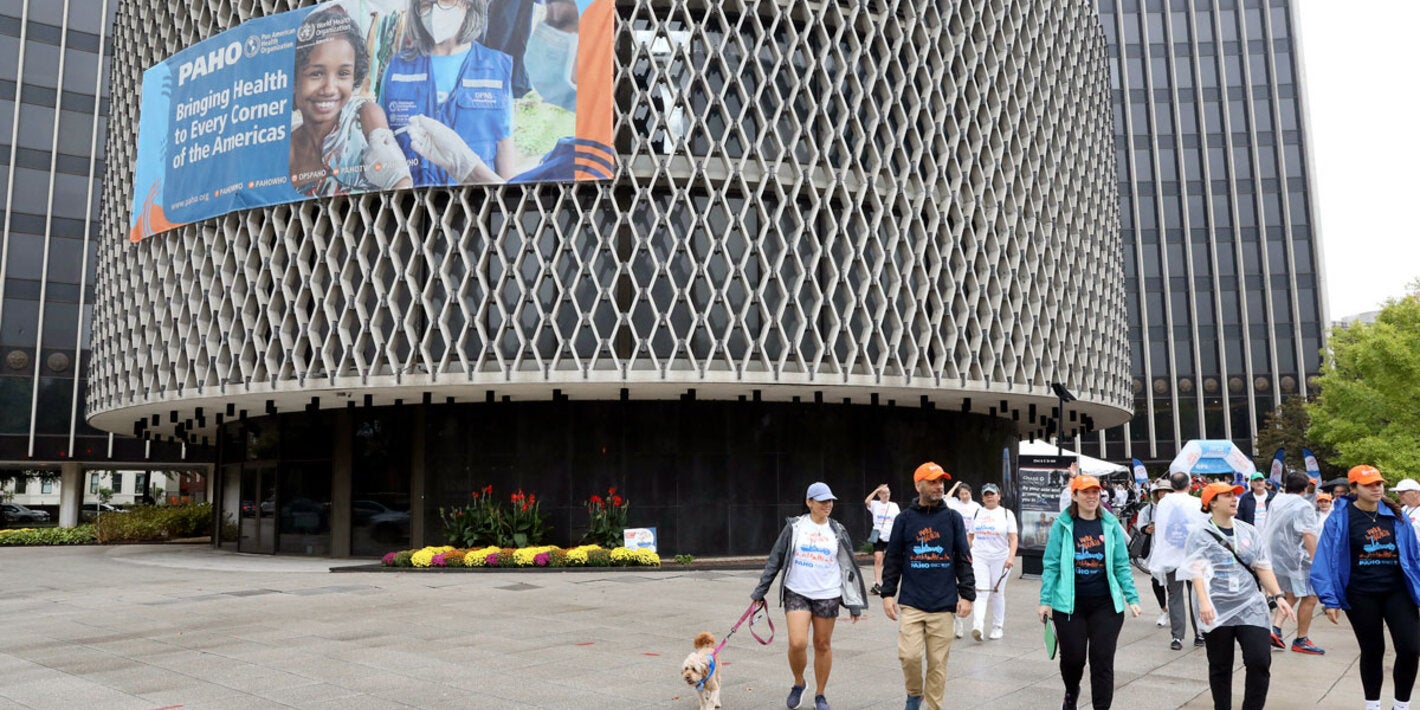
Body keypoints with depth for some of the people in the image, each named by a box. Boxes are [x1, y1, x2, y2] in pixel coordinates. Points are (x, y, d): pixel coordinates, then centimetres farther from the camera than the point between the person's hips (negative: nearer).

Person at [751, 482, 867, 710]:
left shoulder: (838, 531, 5)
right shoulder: (794, 527, 0)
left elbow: (849, 567, 8)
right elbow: (775, 560, 3)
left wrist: (855, 604, 6)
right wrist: (760, 591, 1)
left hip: (827, 595, 2)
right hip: (796, 593, -2)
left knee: (823, 645, 7)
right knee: (797, 643, -13)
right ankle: (798, 684, 16)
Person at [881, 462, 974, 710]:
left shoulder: (953, 518, 5)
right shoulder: (905, 519, 5)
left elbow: (964, 559, 6)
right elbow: (893, 559, 6)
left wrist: (967, 595, 0)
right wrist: (887, 594, 1)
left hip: (943, 605, 0)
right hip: (911, 603, 0)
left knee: (938, 663, 3)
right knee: (909, 655, -9)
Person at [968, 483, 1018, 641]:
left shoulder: (1007, 514, 3)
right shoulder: (977, 513, 12)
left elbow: (1013, 538, -4)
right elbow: (970, 536, 18)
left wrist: (1011, 557, -17)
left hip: (1000, 558, -1)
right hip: (979, 558, 1)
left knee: (998, 593, 6)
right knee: (980, 592, -11)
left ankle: (998, 627, 18)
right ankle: (977, 626, -21)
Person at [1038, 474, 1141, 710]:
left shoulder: (1111, 525, 2)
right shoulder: (1063, 525, -4)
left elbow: (1122, 565, 6)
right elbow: (1051, 565, -3)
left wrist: (1132, 598, 0)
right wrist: (1045, 600, -6)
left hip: (1105, 604, 1)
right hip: (1070, 604, -1)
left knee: (1103, 661, 0)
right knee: (1072, 657, 8)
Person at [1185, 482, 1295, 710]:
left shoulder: (1249, 532, 10)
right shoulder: (1200, 535, -4)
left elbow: (1263, 566, 11)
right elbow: (1197, 571, -15)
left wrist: (1278, 596, 2)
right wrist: (1203, 601, -27)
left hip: (1251, 608, 3)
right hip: (1217, 611, -3)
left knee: (1260, 661, -6)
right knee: (1220, 666, 7)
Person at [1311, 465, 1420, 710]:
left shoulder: (1395, 515, 3)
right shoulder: (1341, 518, -9)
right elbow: (1326, 559, -9)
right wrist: (1330, 599, -12)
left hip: (1397, 591, 3)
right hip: (1361, 595, -3)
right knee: (1372, 651, 9)